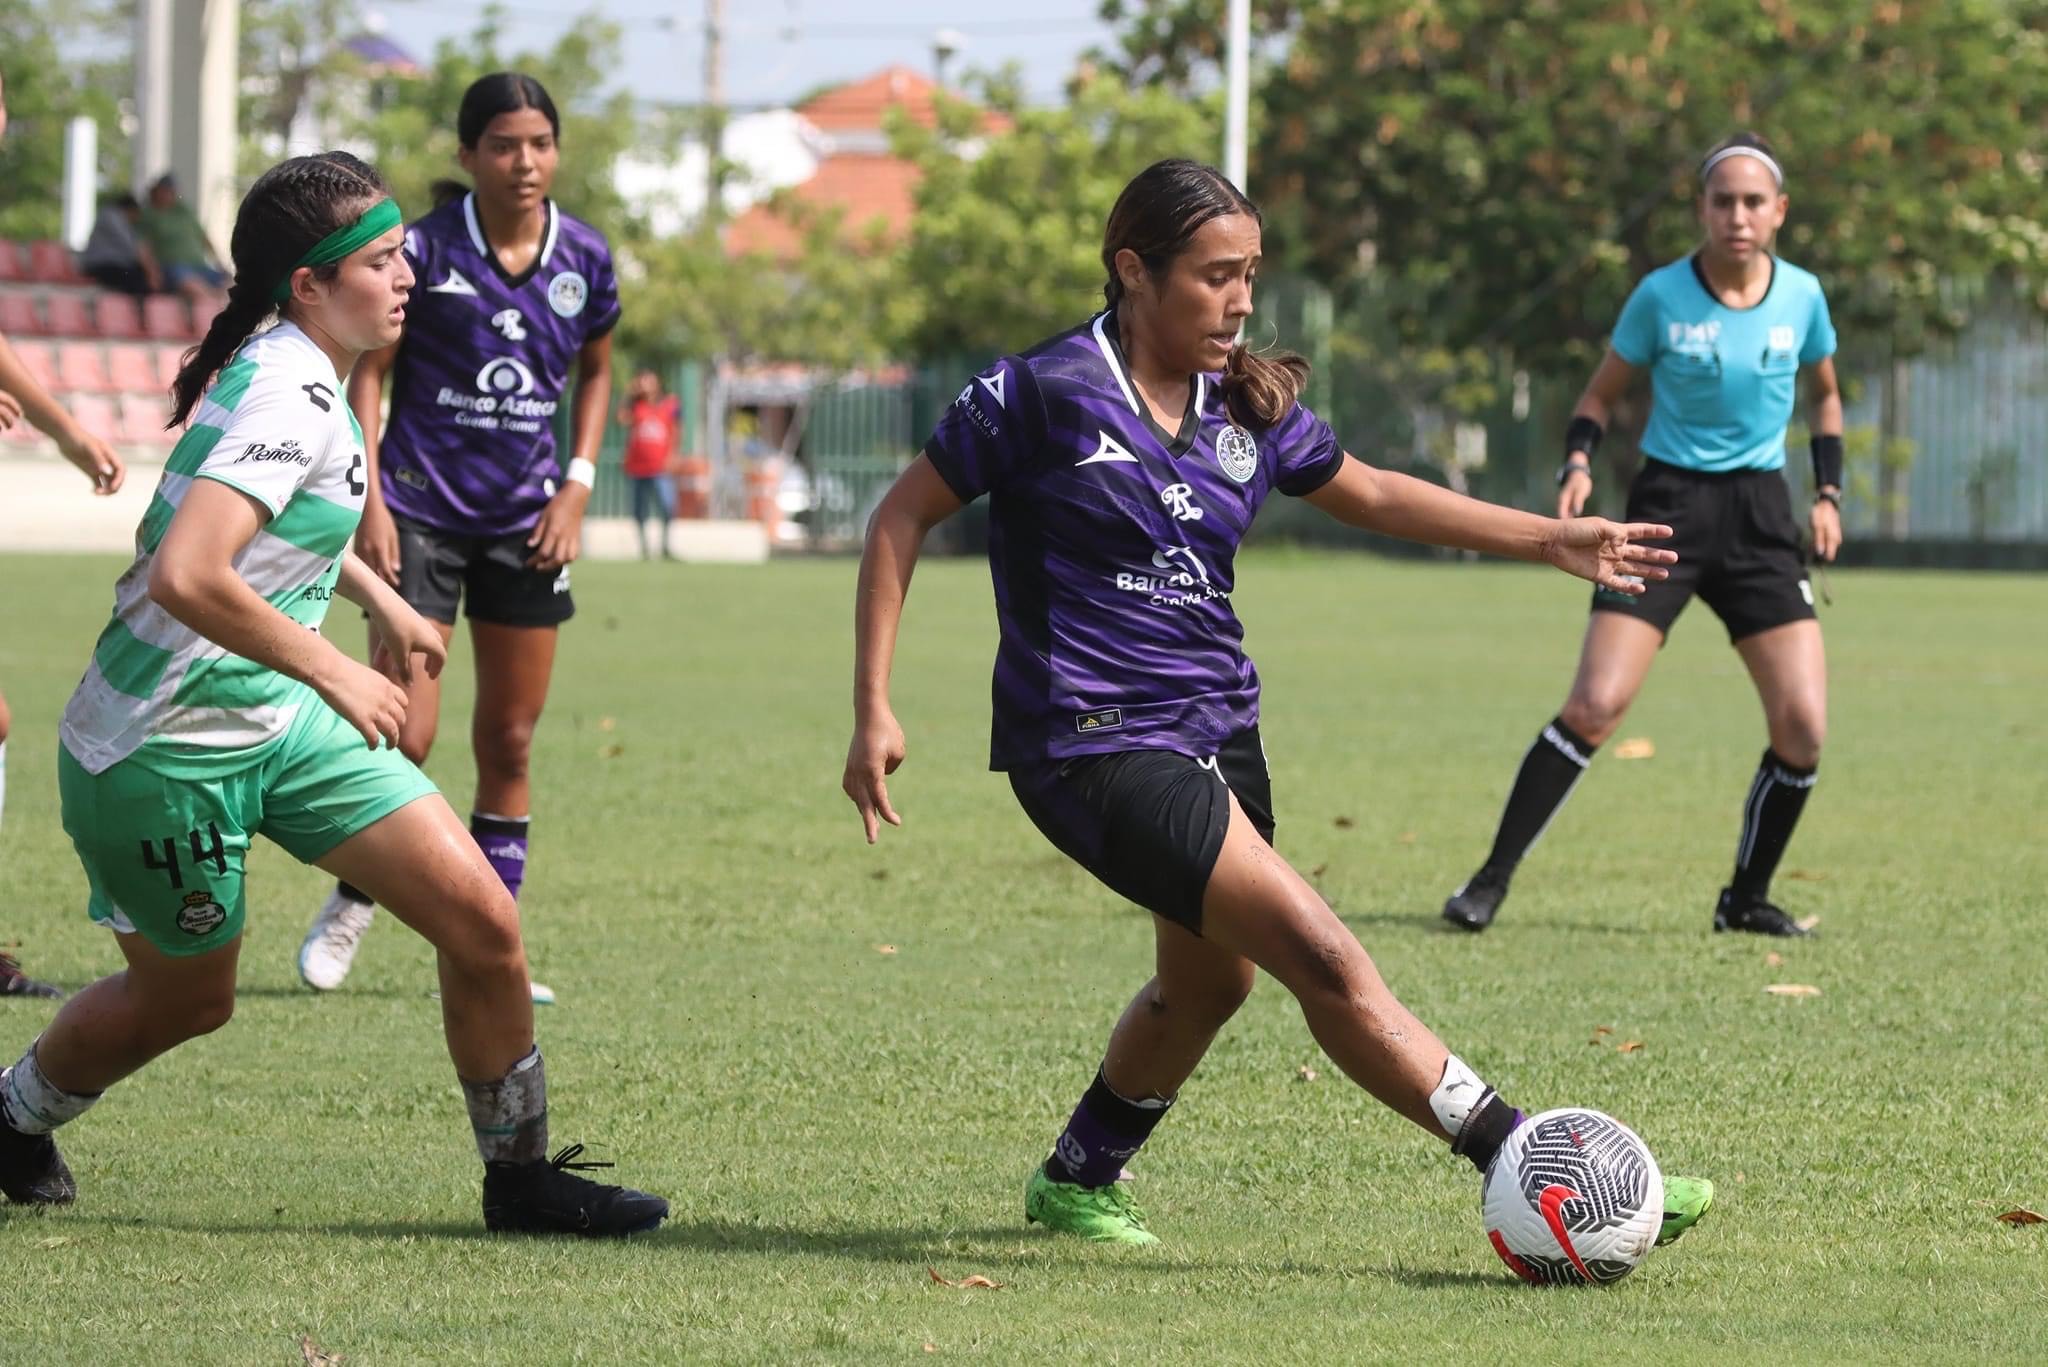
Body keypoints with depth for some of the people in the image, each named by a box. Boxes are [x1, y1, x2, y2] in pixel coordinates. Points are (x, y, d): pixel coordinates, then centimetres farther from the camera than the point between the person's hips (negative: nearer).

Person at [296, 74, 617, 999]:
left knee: (508, 742, 6)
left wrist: (576, 485, 5)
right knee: (405, 733, -11)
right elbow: (368, 371, -3)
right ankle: (351, 904, 14)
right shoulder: (424, 251, -10)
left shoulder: (586, 260, 1)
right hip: (422, 510, -4)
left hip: (527, 521, 4)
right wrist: (369, 500, -10)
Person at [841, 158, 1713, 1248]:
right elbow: (904, 517, -4)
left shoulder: (1249, 409, 6)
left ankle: (1077, 1180, 41)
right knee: (1323, 957, -16)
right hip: (1094, 744, -8)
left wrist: (1553, 540, 14)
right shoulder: (1042, 394, -12)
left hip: (1218, 733, 8)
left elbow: (1369, 495, 21)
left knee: (1209, 982, 16)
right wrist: (873, 711, -8)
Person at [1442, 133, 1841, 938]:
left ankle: (1747, 896, 12)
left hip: (1760, 514, 3)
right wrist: (1579, 463, -14)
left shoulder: (1802, 297, 1)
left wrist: (1828, 492, 8)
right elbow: (1601, 394, 4)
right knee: (1596, 705, -16)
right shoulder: (1661, 296, -7)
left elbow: (1824, 394, 18)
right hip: (1669, 502, -3)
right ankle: (1493, 878, -7)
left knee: (1803, 727, -8)